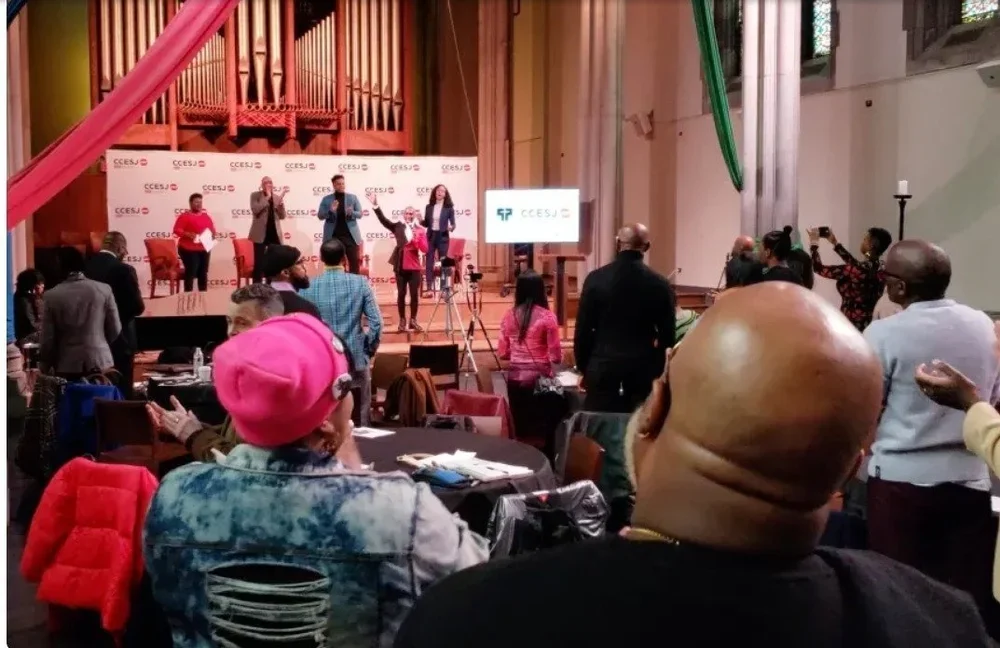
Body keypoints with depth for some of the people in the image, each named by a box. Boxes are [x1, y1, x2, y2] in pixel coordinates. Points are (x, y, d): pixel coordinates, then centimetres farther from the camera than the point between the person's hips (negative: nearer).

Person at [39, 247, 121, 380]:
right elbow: (115, 330, 3)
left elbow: (47, 338, -2)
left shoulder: (51, 296, -5)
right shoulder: (104, 290, -3)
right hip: (100, 362, 1)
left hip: (67, 365, 0)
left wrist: (44, 368, 11)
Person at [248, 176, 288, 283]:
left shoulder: (277, 197, 10)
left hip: (274, 233, 4)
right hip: (260, 234, -4)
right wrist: (267, 197, -14)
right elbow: (255, 210, -17)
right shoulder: (255, 195, 1)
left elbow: (282, 216, 4)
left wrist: (281, 201, -10)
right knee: (259, 262, -6)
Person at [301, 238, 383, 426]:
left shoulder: (308, 287, -3)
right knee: (359, 418, 10)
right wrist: (369, 350, 7)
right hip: (355, 359, 0)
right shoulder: (360, 283, -5)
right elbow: (376, 322, -7)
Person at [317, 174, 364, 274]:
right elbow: (320, 216, 0)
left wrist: (351, 213, -20)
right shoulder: (326, 199, 4)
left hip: (350, 235, 0)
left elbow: (360, 214, 2)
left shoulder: (353, 198, 6)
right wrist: (330, 211, -19)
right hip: (333, 236, 0)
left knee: (355, 261, -1)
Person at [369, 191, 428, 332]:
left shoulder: (421, 230, 4)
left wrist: (416, 239, -19)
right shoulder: (398, 226, 5)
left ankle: (413, 320, 13)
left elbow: (425, 249, -3)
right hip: (400, 266, 0)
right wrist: (375, 205, -19)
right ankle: (402, 321, 11)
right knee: (401, 294, 3)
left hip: (414, 266, 0)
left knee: (415, 294, 3)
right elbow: (383, 220, -8)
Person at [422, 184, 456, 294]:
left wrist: (451, 227, -25)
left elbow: (453, 223, -3)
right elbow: (426, 224, 8)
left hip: (443, 237, -2)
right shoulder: (429, 207, 5)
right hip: (430, 236, 2)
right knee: (429, 263, 2)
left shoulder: (449, 207, -2)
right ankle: (429, 288, 7)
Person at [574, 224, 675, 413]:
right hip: (643, 369, 0)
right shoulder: (660, 284, -3)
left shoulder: (596, 279, -3)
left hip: (603, 368, 0)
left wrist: (583, 367, 11)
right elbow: (667, 333, 1)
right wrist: (659, 369, 14)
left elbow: (583, 329, 0)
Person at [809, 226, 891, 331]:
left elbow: (820, 269, -15)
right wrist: (835, 243, 24)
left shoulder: (861, 270, -23)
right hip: (870, 323, 8)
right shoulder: (879, 268, 0)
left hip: (852, 325, -8)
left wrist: (814, 243, -1)